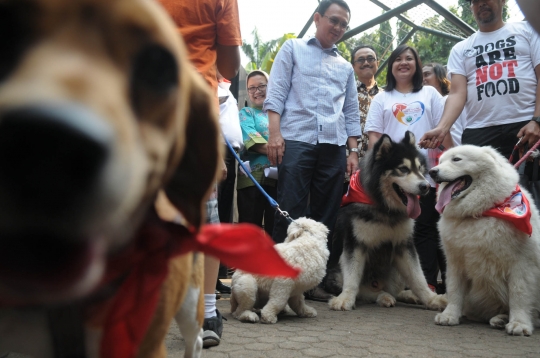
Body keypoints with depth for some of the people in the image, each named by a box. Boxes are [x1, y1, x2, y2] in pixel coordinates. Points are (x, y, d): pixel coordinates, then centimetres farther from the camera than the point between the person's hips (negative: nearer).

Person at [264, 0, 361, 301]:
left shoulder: (345, 67, 24)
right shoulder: (294, 49, 13)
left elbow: (351, 112, 20)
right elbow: (276, 93, 3)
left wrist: (354, 151, 10)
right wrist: (274, 133, -10)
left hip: (334, 146, 4)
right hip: (296, 140, -4)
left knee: (326, 217, 3)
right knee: (290, 213, -7)